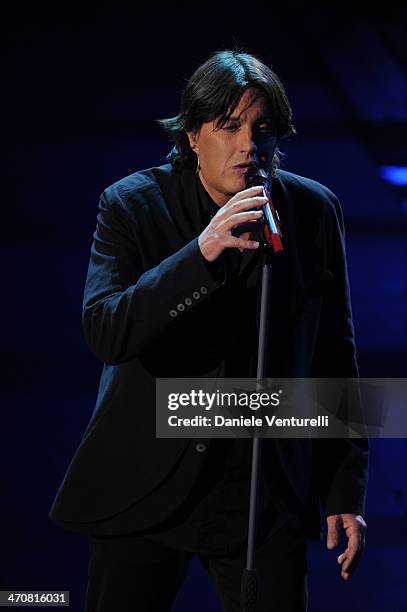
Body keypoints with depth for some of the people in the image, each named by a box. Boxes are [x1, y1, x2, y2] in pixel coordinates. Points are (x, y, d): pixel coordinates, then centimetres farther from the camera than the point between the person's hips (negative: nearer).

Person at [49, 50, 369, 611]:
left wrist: (346, 490, 6)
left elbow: (335, 356, 7)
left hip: (266, 491, 1)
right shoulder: (132, 204, -5)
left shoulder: (314, 211, 0)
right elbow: (105, 333, -19)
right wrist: (202, 253, -30)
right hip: (147, 487, -1)